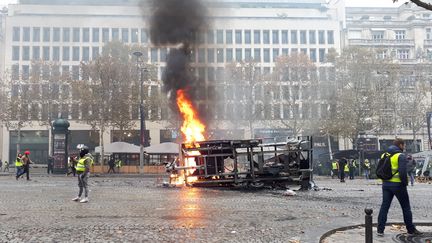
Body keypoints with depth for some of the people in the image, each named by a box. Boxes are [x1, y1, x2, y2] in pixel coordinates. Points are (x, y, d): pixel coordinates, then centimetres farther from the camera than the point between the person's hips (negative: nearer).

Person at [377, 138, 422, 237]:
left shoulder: (384, 155, 11)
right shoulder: (401, 156, -11)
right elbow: (403, 172, -20)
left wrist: (384, 180, 14)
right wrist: (405, 183, -10)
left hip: (386, 184, 6)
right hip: (397, 184, -6)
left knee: (384, 206, 7)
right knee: (406, 208, 7)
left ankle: (380, 230, 4)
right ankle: (411, 230, 15)